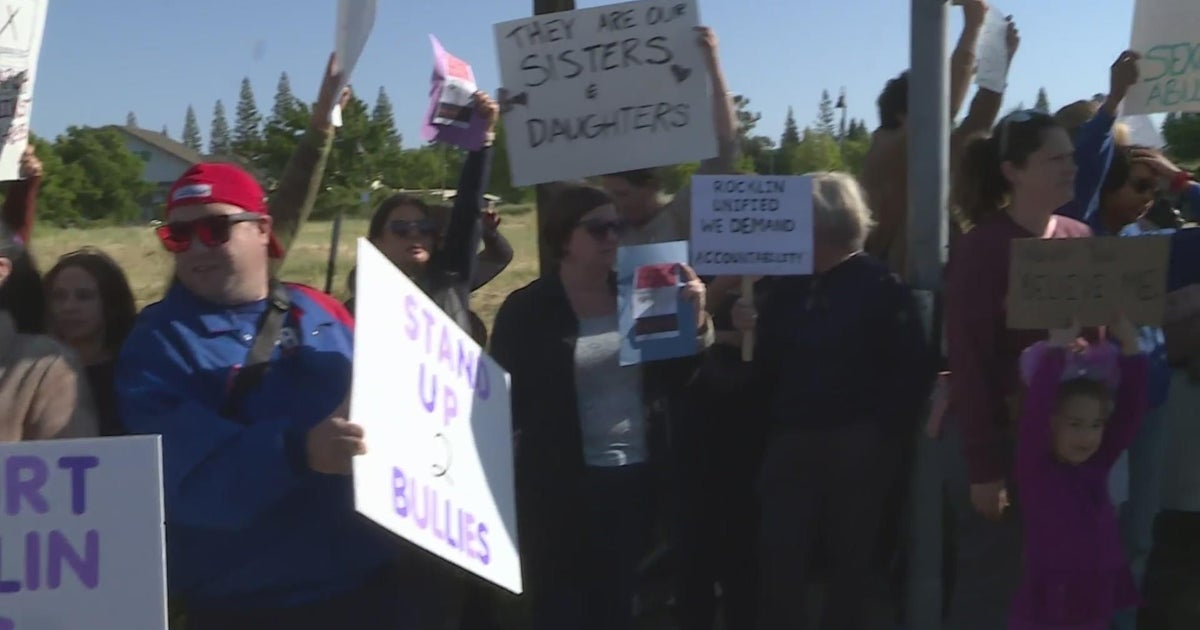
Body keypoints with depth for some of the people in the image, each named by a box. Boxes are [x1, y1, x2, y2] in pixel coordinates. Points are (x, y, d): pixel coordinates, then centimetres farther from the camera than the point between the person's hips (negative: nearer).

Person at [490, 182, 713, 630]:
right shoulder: (527, 309, -6)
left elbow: (671, 383, 4)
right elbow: (507, 403, -6)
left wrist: (695, 324, -11)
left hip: (637, 479, 4)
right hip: (560, 489, -4)